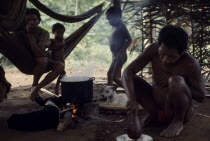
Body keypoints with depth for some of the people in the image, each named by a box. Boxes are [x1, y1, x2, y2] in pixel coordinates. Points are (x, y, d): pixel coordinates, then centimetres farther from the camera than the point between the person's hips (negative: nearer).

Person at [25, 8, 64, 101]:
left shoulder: (44, 33, -14)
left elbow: (39, 53, -27)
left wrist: (31, 35, -30)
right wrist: (29, 34, -22)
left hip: (41, 62, 3)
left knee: (60, 66, -21)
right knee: (42, 60, -35)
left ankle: (37, 87, -17)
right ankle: (34, 85, -12)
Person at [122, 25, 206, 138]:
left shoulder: (190, 64, -23)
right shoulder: (153, 50, -15)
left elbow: (201, 97, -16)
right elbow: (127, 72, -21)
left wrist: (173, 82, -25)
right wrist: (132, 99, -37)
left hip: (179, 112, -4)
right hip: (156, 105, 4)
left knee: (176, 81, -33)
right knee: (132, 79, -14)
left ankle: (178, 122, -8)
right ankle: (153, 114, 4)